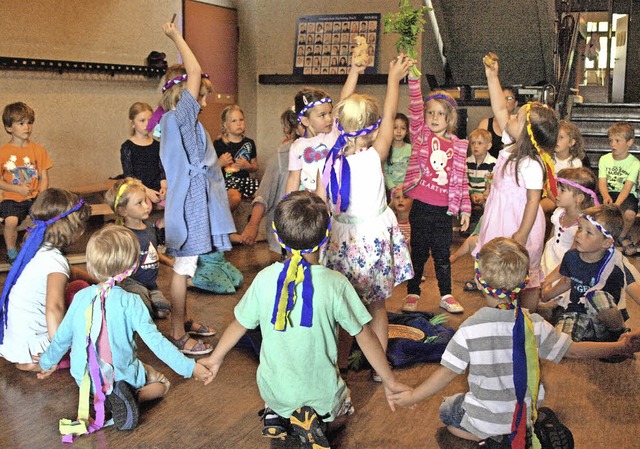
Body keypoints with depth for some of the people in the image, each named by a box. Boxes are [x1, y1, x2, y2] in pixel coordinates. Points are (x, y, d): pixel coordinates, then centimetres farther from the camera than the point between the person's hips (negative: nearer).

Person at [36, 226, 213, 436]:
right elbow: (155, 341, -21)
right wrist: (189, 367, -15)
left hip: (85, 379, 5)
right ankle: (131, 396, -9)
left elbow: (61, 337, 5)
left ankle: (102, 396, 3)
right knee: (161, 383, 21)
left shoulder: (81, 297, -7)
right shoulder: (130, 302, -20)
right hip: (123, 376, -5)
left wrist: (47, 362, 25)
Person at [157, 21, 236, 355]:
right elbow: (194, 72, -21)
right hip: (188, 206, -10)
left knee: (185, 268, 19)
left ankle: (184, 321, 32)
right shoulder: (179, 118, -17)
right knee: (183, 269, -2)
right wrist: (175, 36, -15)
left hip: (191, 204, 10)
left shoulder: (175, 121, 11)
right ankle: (178, 335, 7)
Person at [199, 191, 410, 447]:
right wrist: (390, 382, 0)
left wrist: (215, 358, 19)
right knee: (343, 409, 31)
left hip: (273, 389, 3)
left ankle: (276, 414, 6)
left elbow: (239, 325, 0)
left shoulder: (265, 279, -14)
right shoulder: (336, 284, -21)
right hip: (320, 392, -3)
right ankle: (312, 417, -1)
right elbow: (365, 338, -14)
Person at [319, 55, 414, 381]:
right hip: (374, 235, -2)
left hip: (341, 236, 2)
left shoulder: (331, 160, -7)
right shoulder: (374, 156, -14)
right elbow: (390, 117, 0)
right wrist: (393, 80, 12)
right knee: (377, 306, 13)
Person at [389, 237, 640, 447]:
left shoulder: (469, 330, -25)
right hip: (526, 414, 4)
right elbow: (573, 351, -9)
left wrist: (413, 396, -6)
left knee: (446, 411, 25)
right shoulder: (534, 325, -18)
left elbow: (448, 372, -20)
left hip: (485, 419, -4)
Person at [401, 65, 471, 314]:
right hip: (421, 207, -1)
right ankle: (412, 293, 21)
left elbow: (461, 179, 8)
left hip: (444, 209, 1)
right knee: (418, 252, 8)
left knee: (442, 254, 11)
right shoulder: (421, 135, 2)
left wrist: (465, 209, 5)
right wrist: (413, 77, -24)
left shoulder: (458, 146, 6)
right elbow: (415, 106, -12)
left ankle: (446, 295, 23)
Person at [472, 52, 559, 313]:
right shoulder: (513, 146, 0)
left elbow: (533, 200, -23)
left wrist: (522, 234, -25)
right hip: (503, 220, 9)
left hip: (519, 223, -9)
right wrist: (492, 76, 1)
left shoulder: (532, 165, -23)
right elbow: (500, 110, 5)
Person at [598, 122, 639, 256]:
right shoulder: (604, 159, 5)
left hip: (627, 195, -2)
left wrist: (617, 204, -30)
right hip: (608, 193, 2)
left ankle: (623, 236, 0)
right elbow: (602, 182, -3)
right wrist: (606, 196, -26)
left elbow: (627, 186, -14)